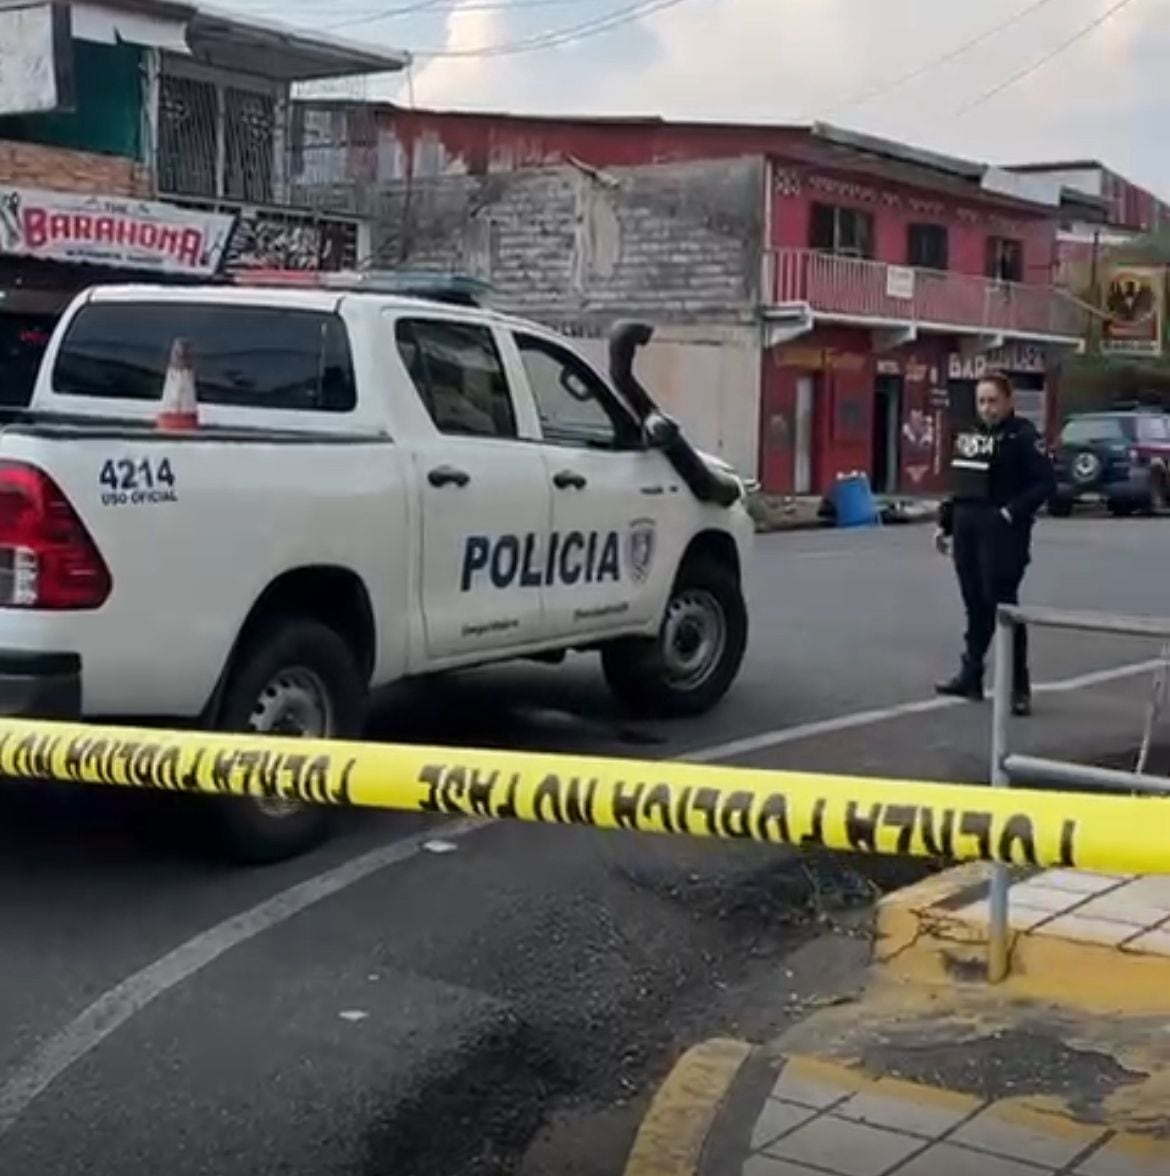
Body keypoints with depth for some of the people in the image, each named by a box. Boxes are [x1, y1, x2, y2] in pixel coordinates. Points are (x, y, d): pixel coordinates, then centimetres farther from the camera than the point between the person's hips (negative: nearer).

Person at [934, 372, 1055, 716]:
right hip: (967, 531, 7)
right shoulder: (967, 434, 15)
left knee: (1001, 605, -6)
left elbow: (1045, 483, -13)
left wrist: (1013, 513, -20)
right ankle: (970, 676, 24)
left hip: (1002, 533, -7)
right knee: (975, 605, 14)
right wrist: (945, 524, 17)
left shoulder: (1023, 436, -8)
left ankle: (1018, 687, 1)